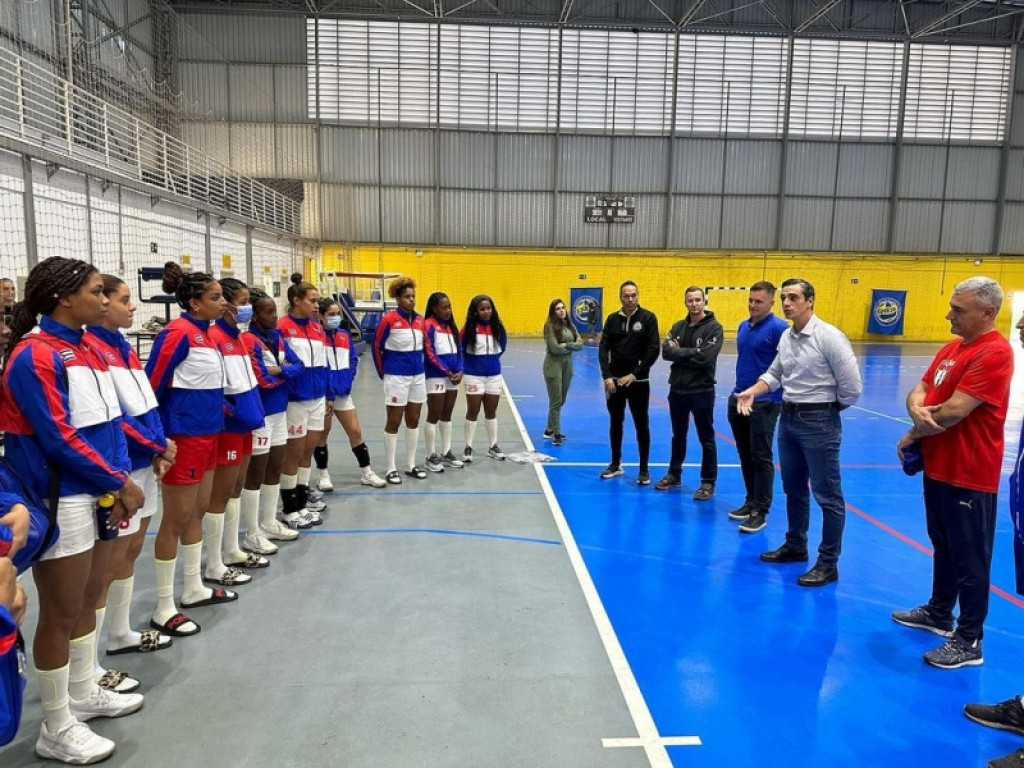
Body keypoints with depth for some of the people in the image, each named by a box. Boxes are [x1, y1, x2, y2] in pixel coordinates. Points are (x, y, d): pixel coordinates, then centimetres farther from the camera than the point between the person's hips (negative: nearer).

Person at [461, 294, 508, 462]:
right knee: (472, 412, 5)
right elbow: (459, 349, -2)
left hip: (494, 375, 3)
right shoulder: (469, 328, -11)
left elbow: (502, 347, 15)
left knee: (491, 412, 12)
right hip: (474, 375, -3)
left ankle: (493, 446, 21)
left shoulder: (498, 327, -1)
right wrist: (465, 366, 3)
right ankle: (468, 447, 14)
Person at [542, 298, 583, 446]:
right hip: (554, 366, -7)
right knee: (556, 401, -3)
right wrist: (571, 347, -4)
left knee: (561, 401, 14)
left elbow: (580, 344, 0)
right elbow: (554, 348, -17)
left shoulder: (570, 326, 10)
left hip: (567, 366, 7)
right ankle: (556, 434, 5)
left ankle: (549, 430, 26)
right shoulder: (550, 326, -10)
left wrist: (566, 345, -14)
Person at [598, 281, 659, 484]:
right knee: (615, 423, 13)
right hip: (614, 381, 3)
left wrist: (635, 374, -14)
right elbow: (603, 349, 1)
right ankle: (616, 464, 27)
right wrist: (607, 376, -10)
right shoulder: (612, 319, 4)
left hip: (638, 382, -3)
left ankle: (644, 469, 14)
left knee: (641, 425, 4)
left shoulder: (648, 318, -5)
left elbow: (654, 350, -9)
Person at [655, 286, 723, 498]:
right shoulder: (678, 327, 7)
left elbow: (705, 356, -21)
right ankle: (674, 474, 31)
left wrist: (680, 352, -12)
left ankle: (708, 482, 15)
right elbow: (666, 351, -5)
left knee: (706, 439, 5)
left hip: (701, 391, -5)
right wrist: (691, 354, -18)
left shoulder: (714, 327, -9)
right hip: (677, 389, 5)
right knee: (678, 436, 18)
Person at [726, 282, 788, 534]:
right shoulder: (743, 327, 11)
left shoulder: (778, 328, -11)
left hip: (765, 403, -7)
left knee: (761, 458, 0)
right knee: (745, 455, 14)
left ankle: (760, 511, 7)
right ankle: (750, 501, 27)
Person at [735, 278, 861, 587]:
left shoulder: (829, 337, -17)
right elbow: (775, 373, 16)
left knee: (827, 495, 3)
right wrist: (752, 391, -2)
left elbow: (851, 387, -16)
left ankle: (828, 563, 14)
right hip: (788, 418, 8)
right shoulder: (786, 337, 6)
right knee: (793, 488, 19)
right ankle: (795, 546, 36)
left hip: (818, 422, -8)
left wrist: (827, 409, -2)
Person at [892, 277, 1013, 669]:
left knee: (969, 559, 3)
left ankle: (969, 641, 16)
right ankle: (939, 612, 39)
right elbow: (919, 391, 9)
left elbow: (953, 411, -26)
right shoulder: (951, 348, 9)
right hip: (938, 468, 9)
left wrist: (914, 434, -9)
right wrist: (917, 409, -16)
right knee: (943, 547, 23)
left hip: (969, 477, -9)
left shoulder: (994, 353, -21)